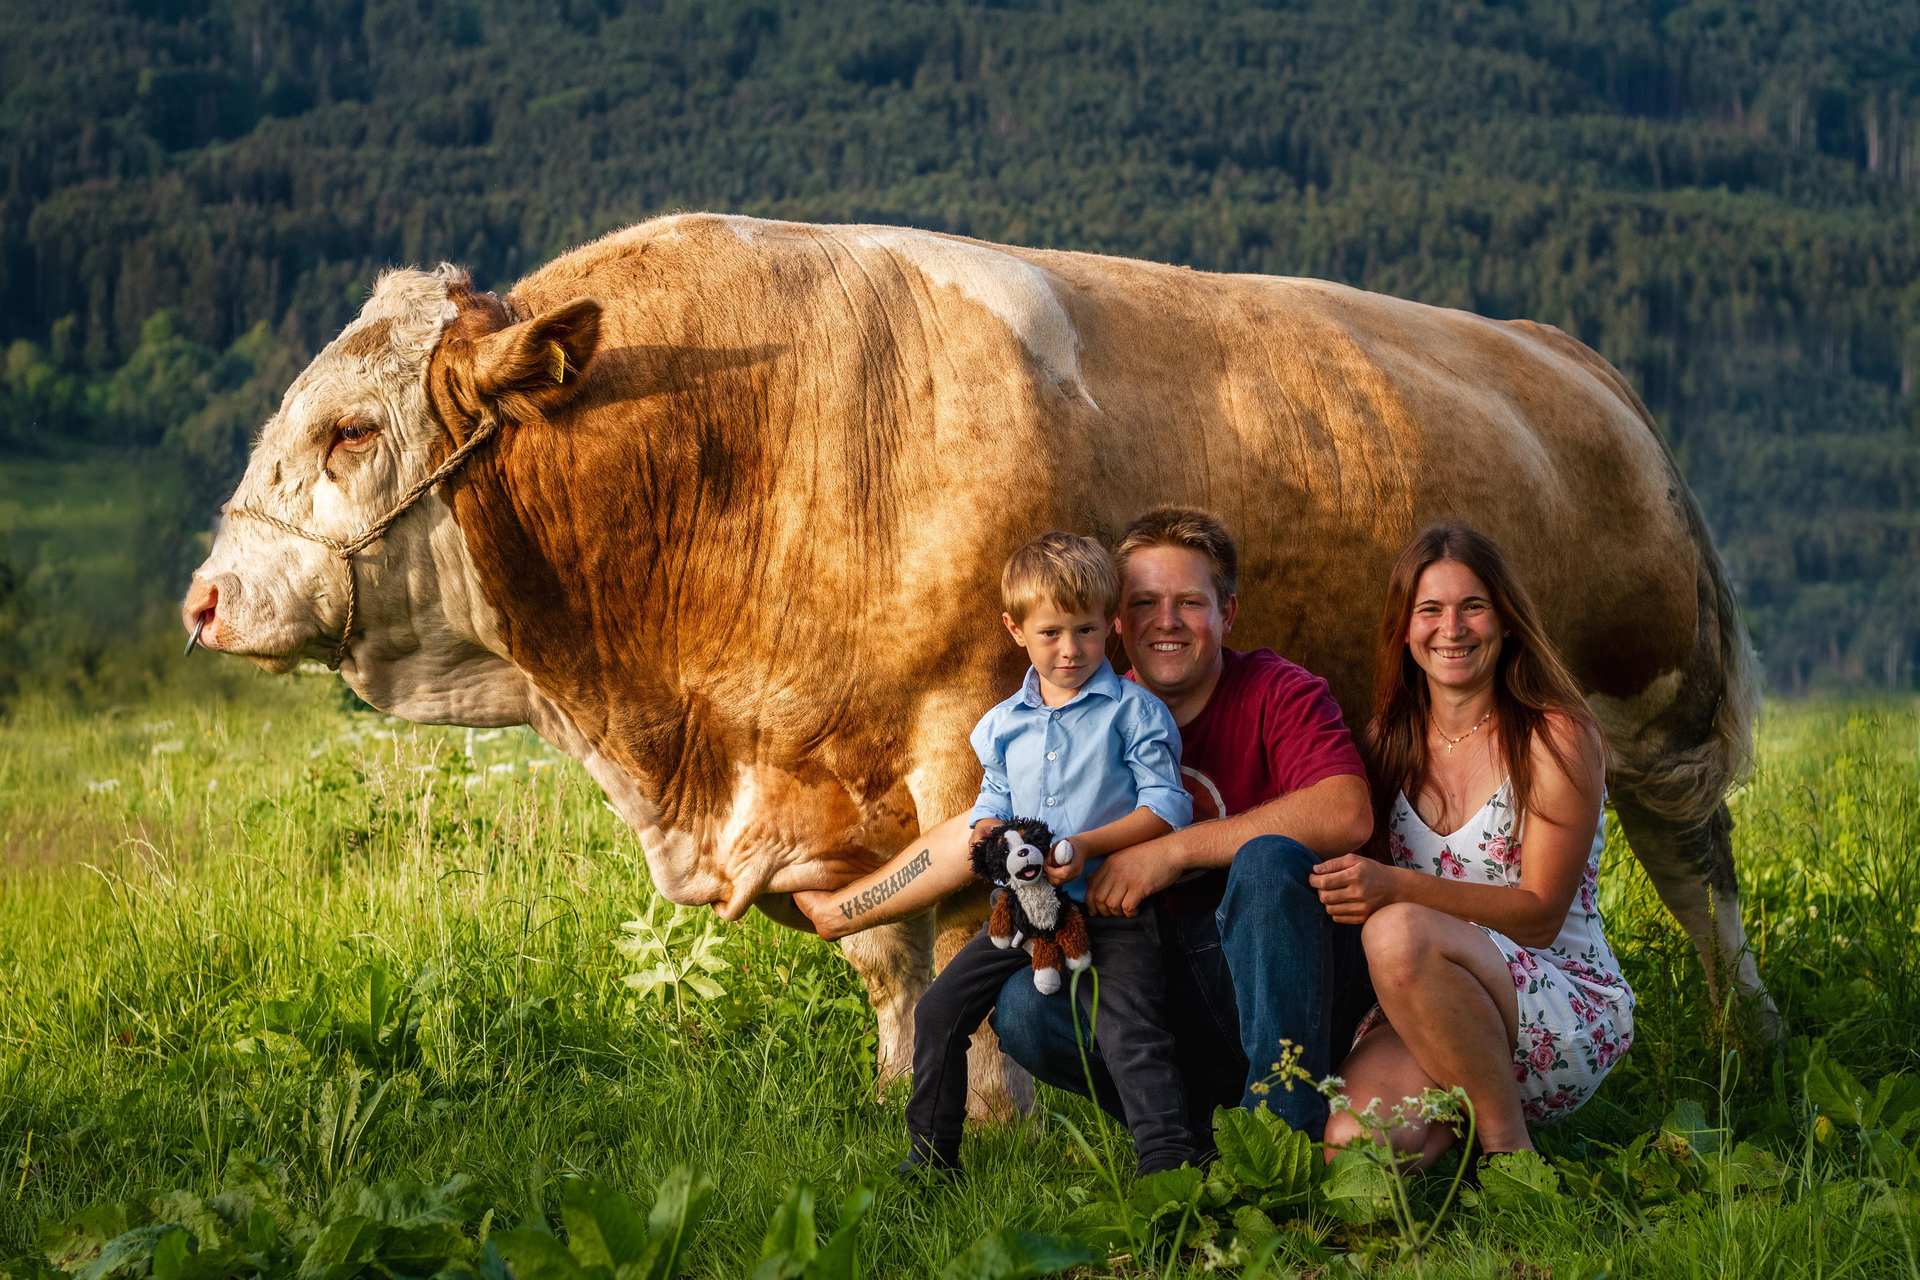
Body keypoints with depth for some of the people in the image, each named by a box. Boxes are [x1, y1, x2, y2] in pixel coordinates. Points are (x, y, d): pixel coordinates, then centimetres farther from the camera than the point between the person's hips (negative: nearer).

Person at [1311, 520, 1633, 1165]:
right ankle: (1470, 1105, 4)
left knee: (1399, 933, -34)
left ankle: (1508, 1142, -17)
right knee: (1353, 1145, -29)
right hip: (1431, 1016, 4)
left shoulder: (1556, 737, -6)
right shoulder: (1389, 739, 10)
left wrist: (1399, 888, -26)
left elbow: (1541, 915, -12)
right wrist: (1349, 887, -4)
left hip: (1567, 1019, -4)